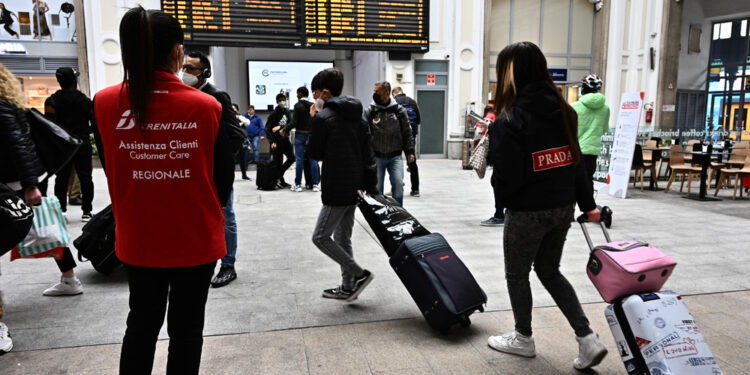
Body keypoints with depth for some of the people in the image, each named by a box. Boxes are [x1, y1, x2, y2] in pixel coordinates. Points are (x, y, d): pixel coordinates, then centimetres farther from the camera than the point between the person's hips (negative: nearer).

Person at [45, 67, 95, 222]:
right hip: (83, 145, 0)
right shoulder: (85, 100, -1)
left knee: (61, 179, 7)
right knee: (85, 177, 5)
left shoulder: (52, 101, -3)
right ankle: (86, 211, 7)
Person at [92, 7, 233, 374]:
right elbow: (224, 176, -5)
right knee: (186, 328, 15)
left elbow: (112, 172, 3)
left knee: (142, 323, 23)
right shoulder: (206, 106, -14)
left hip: (137, 240, 2)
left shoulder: (104, 104, -9)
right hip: (196, 239, -2)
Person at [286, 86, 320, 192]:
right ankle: (315, 184, 7)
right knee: (313, 159, 6)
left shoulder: (298, 105, -9)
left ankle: (298, 184, 5)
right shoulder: (313, 105, 4)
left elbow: (294, 122, -13)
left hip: (300, 135, -4)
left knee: (299, 160, 1)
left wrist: (285, 130, -1)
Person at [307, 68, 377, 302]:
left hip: (337, 189, -9)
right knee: (343, 238, 16)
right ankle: (348, 287, 21)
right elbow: (368, 153, 11)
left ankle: (359, 274, 0)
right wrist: (371, 186, 13)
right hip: (355, 186, 9)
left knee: (321, 237, 2)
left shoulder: (322, 117, -13)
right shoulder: (356, 115, 12)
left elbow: (314, 154, -4)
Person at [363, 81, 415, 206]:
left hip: (395, 156, 0)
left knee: (398, 184, -11)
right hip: (376, 157, 0)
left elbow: (407, 133, 7)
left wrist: (410, 152, 3)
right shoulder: (370, 112, 0)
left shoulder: (399, 111, 2)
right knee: (376, 188, 5)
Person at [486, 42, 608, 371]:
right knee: (549, 271, 22)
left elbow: (507, 178, -19)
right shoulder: (562, 110, 3)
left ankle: (523, 338, 31)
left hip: (528, 211, -7)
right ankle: (587, 339, 18)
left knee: (517, 275, 14)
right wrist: (587, 204, 15)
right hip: (563, 207, 7)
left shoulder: (510, 119, -18)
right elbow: (575, 161, 8)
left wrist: (504, 196, 3)